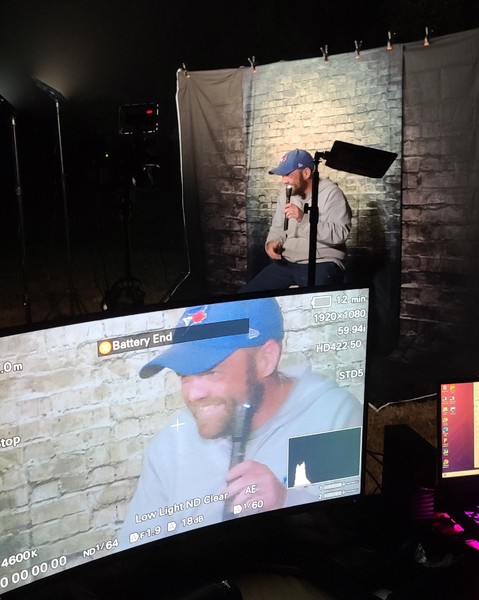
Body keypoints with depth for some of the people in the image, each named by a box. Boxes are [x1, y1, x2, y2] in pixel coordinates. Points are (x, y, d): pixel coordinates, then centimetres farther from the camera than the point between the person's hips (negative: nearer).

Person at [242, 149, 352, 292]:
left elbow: (340, 233, -18)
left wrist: (304, 218, -25)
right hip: (286, 262, 6)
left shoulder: (331, 193, -8)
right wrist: (272, 242, -3)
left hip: (321, 264, -6)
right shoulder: (285, 196, 12)